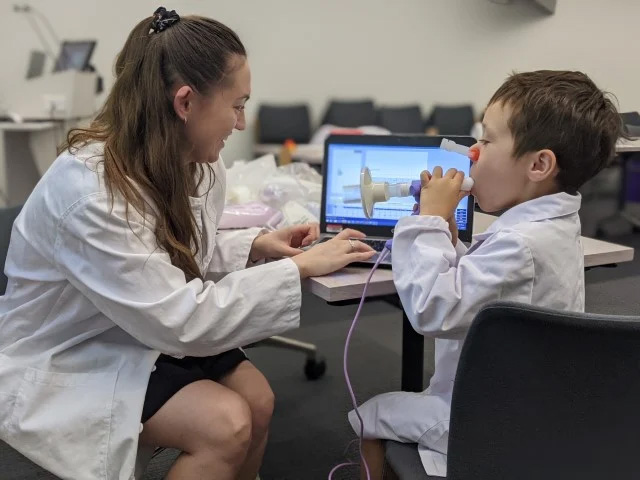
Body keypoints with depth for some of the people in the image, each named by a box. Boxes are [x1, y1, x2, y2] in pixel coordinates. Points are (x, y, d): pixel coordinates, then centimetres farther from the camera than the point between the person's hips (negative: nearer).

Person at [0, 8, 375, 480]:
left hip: (143, 333, 8)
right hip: (65, 363, -7)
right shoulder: (88, 191, -32)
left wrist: (255, 245, -6)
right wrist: (300, 268, -28)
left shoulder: (194, 163, -6)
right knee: (225, 424, -21)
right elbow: (177, 319, -32)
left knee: (256, 399, -7)